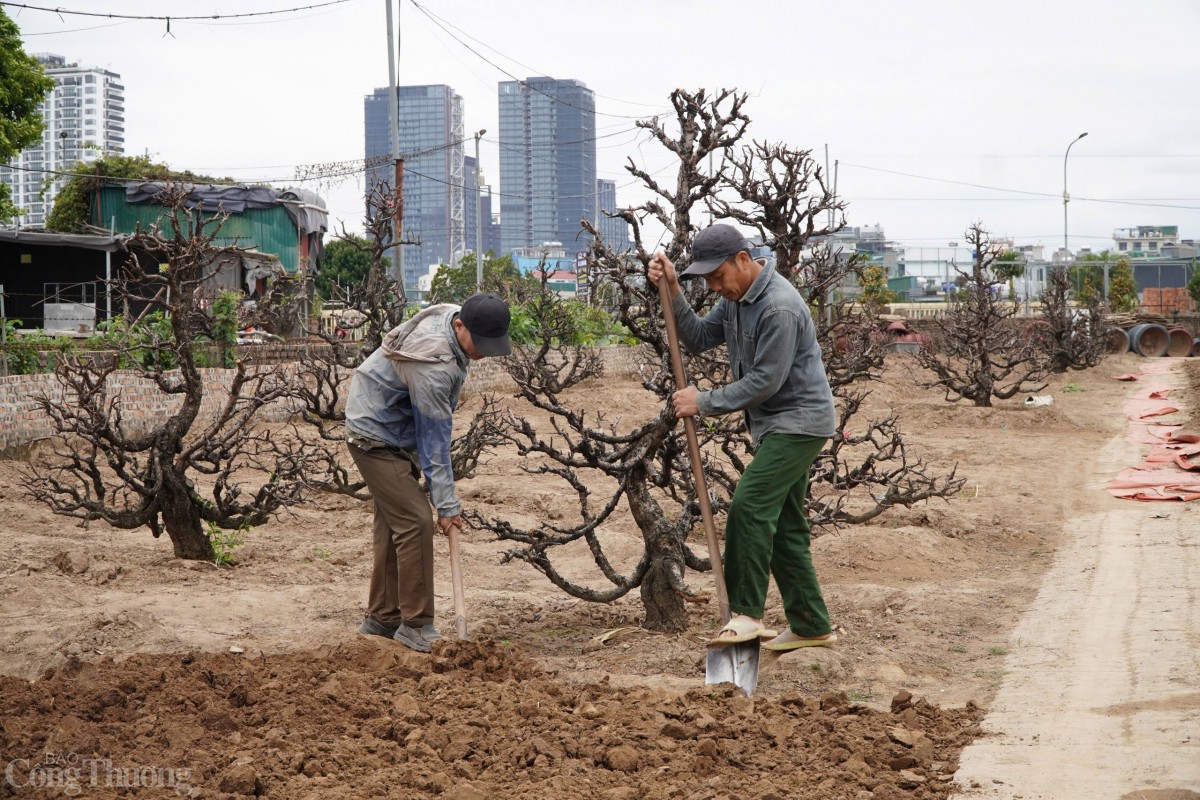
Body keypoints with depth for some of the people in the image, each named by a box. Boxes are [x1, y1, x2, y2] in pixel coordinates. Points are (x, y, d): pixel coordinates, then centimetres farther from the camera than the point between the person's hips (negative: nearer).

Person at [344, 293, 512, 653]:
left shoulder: (455, 316, -6)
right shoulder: (432, 366, -33)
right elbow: (434, 440, -28)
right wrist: (446, 504, -23)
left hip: (397, 431, 10)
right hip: (376, 437, -10)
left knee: (392, 523, 13)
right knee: (415, 521, -14)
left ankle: (381, 617, 21)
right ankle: (415, 625, -8)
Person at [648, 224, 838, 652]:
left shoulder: (779, 307, -23)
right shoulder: (735, 298, 8)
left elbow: (766, 381, -23)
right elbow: (698, 337, 7)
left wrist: (704, 402, -16)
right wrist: (673, 292, -6)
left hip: (798, 421, -10)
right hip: (774, 424, 10)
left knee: (749, 508, -20)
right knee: (784, 524, 10)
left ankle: (746, 614, -18)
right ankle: (810, 626, 16)